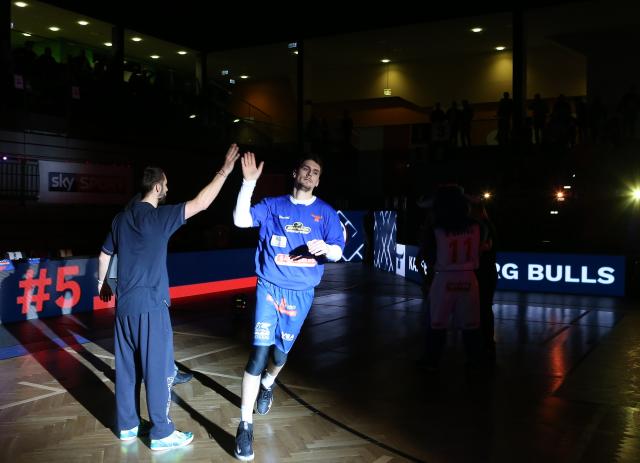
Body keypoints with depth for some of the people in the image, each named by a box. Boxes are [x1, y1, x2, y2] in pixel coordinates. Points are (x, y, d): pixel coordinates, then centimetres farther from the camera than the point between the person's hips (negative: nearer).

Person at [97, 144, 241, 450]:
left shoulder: (121, 218, 9)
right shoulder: (159, 216, -12)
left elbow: (104, 255, 19)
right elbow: (200, 204, -17)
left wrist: (101, 284, 34)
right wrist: (224, 171, -11)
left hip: (124, 304, 7)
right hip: (150, 306, -7)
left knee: (126, 367, 14)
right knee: (158, 370, 2)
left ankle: (127, 425, 26)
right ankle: (162, 433, 10)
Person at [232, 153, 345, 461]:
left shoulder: (325, 213, 4)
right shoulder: (272, 206, 3)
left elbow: (337, 252, -2)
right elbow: (240, 220, -10)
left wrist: (325, 248, -25)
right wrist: (248, 183, -18)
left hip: (300, 293, 2)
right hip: (269, 287, -2)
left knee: (280, 352, 15)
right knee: (259, 351, -13)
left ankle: (267, 384, 51)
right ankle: (245, 426, -7)